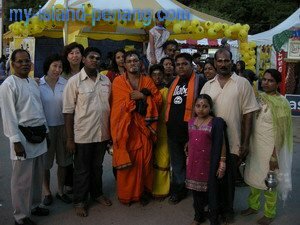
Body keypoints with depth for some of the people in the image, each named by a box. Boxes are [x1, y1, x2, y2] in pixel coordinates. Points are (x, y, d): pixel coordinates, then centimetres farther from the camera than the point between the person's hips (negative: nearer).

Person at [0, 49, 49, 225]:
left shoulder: (33, 83, 13)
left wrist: (45, 130, 18)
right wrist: (16, 141, -18)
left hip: (39, 135, 7)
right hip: (24, 137, -7)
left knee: (38, 175, 17)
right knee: (22, 179, 2)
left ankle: (34, 205, 35)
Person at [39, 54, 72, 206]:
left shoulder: (65, 84, -3)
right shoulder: (38, 84, -7)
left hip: (62, 126, 2)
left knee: (63, 161, 12)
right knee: (45, 162, 10)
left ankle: (60, 191, 31)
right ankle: (47, 192, 30)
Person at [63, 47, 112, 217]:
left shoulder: (106, 81, 4)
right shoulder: (74, 81, -9)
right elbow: (68, 111, -9)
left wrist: (111, 131, 8)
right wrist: (70, 138, -10)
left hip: (102, 133, 4)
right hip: (82, 135, -4)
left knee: (97, 167, 20)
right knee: (82, 170, 11)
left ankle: (97, 193, 39)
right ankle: (80, 201, 28)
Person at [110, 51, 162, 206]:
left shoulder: (147, 80, 10)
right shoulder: (118, 81, 1)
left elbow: (158, 100, 4)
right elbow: (119, 106, -8)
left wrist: (143, 97, -12)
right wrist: (139, 97, -10)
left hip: (144, 127, 2)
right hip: (125, 127, -2)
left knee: (144, 160, 5)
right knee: (126, 161, 2)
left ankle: (144, 191, 21)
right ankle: (126, 194, 18)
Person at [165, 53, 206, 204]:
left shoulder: (199, 81, -8)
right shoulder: (173, 82, 12)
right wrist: (168, 122, 14)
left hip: (191, 129, -6)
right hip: (173, 130, 6)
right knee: (177, 162, 17)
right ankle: (178, 190, 32)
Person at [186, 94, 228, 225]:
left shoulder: (216, 122, -10)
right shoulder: (191, 122, 5)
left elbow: (221, 144, -10)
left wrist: (222, 163, -12)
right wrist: (188, 158, 16)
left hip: (209, 163, -5)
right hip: (194, 163, 5)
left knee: (211, 191, 5)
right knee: (196, 190, 16)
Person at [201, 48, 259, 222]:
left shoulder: (242, 83, -3)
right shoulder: (208, 85, 6)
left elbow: (248, 113, -5)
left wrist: (245, 142, -8)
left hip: (233, 142, -2)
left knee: (229, 178, 12)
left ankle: (228, 209, 32)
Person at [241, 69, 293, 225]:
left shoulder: (281, 103, -14)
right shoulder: (259, 98, 4)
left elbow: (281, 132, -14)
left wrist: (274, 156, -16)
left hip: (270, 149, -5)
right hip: (255, 146, 6)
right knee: (254, 177, 18)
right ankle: (253, 206, 40)